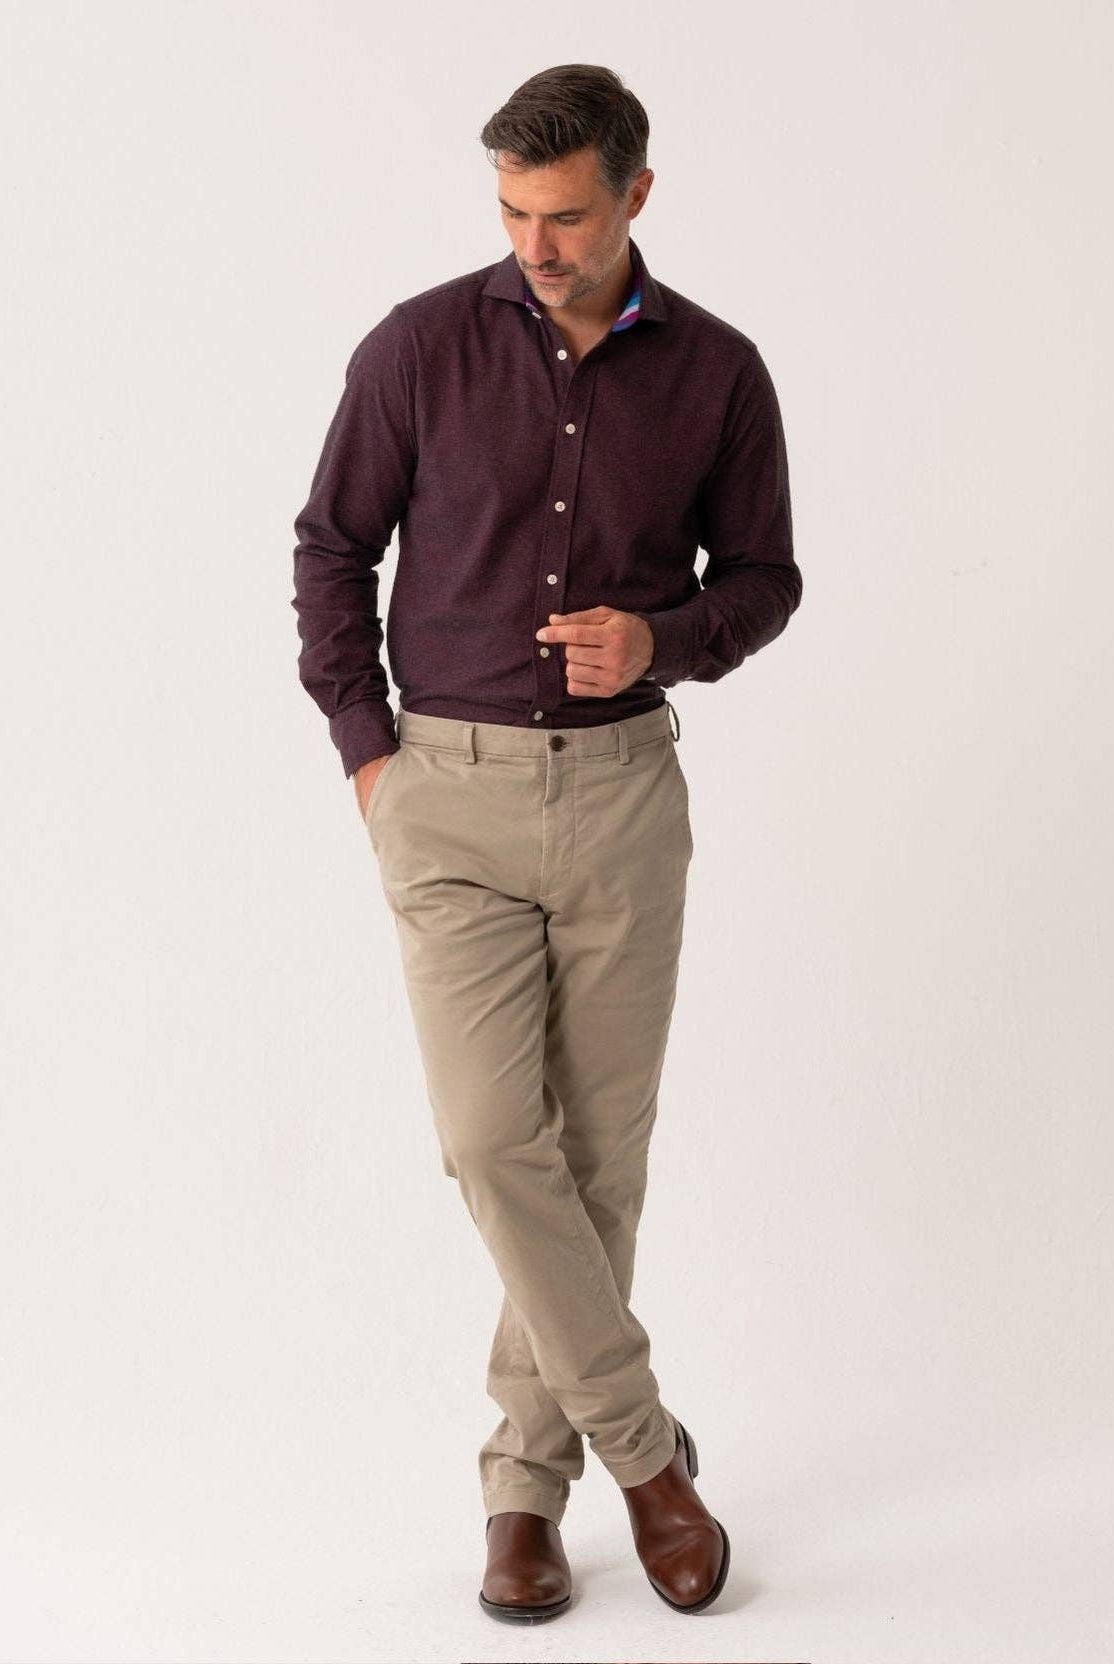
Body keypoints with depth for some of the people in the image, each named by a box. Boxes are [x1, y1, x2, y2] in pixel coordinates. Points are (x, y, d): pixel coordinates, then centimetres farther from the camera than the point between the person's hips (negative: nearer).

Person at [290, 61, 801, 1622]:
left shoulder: (716, 371, 0)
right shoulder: (421, 346, -3)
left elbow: (760, 574, 10)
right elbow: (333, 546, 6)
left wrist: (663, 640, -12)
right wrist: (366, 751, -1)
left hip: (623, 787, 1)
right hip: (450, 790, -1)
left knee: (599, 1152, 5)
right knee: (492, 1136, -9)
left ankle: (529, 1473, 21)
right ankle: (642, 1446, 8)